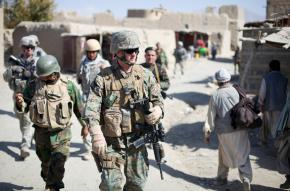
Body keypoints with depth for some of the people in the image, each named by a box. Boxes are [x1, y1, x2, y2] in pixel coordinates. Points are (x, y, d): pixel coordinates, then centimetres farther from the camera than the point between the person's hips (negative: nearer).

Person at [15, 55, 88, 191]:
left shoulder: (68, 86, -6)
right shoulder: (33, 86, -5)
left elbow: (79, 107, 6)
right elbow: (24, 108, -1)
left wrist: (84, 125, 15)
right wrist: (20, 102, -24)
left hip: (62, 134, -2)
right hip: (42, 134, 2)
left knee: (57, 167, -9)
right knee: (46, 165, 17)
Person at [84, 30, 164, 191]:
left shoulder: (145, 75, 3)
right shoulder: (103, 78, -7)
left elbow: (157, 99, 13)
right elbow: (92, 109, -12)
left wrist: (157, 110, -11)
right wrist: (96, 136, -23)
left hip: (137, 141, 4)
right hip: (112, 143, -3)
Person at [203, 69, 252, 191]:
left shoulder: (215, 96, -7)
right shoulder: (237, 91, -5)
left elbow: (211, 117, -4)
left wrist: (207, 133, 3)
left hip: (224, 132, 0)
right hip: (240, 130, 0)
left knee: (224, 155, 20)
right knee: (243, 155, 8)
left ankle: (222, 178, 31)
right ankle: (246, 178, -4)